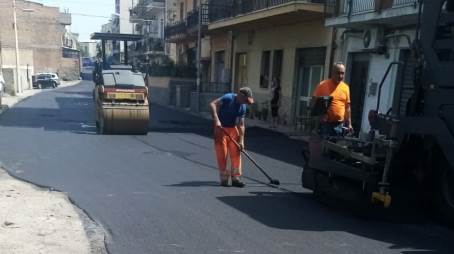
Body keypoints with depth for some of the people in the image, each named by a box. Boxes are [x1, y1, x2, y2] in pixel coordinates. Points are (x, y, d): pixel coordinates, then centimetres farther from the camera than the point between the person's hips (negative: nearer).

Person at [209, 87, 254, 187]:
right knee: (222, 154, -3)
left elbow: (241, 125, 1)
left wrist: (241, 141, -5)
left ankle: (235, 178, 10)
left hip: (233, 128, 6)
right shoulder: (228, 98, -18)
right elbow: (212, 104, -27)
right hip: (220, 128, -6)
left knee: (236, 154, 2)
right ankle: (224, 179, 9)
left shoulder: (243, 107, -1)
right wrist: (216, 119, -37)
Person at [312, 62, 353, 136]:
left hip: (339, 125, 4)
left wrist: (349, 123, 9)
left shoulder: (346, 87, 9)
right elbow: (314, 102, -1)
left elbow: (347, 107, 13)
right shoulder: (322, 85, -4)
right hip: (325, 124, -3)